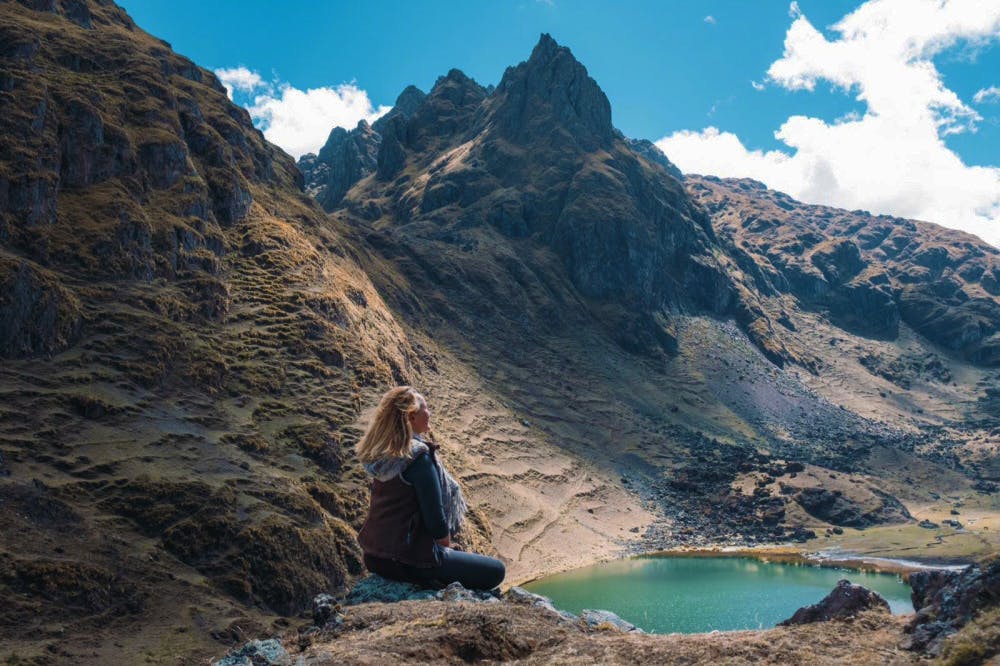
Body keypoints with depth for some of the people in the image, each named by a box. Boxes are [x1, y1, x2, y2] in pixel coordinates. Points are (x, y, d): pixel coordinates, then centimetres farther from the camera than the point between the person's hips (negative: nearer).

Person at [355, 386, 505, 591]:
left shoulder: (380, 455, 3)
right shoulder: (418, 456, -21)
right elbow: (435, 517, -18)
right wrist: (447, 548, 0)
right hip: (405, 562, -9)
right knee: (495, 571, -1)